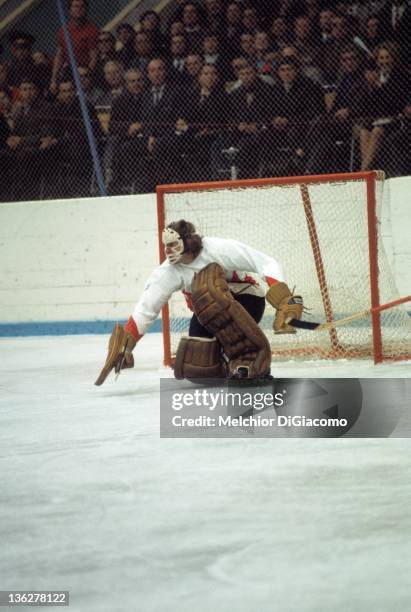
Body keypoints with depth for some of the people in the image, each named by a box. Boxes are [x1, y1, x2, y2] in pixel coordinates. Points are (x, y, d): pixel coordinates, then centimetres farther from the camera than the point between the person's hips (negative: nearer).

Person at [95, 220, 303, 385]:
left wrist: (284, 300, -36)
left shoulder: (219, 249, -26)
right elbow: (145, 309, -13)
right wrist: (125, 343, -23)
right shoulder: (168, 272, -12)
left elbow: (266, 264, -25)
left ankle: (251, 363, -31)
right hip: (208, 310, 4)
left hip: (246, 298, -4)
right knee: (194, 366, -19)